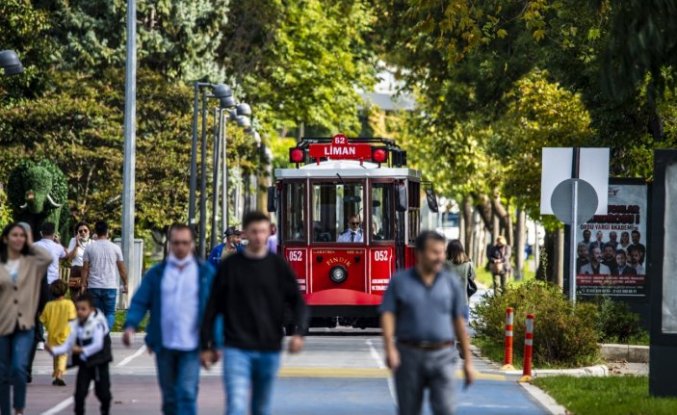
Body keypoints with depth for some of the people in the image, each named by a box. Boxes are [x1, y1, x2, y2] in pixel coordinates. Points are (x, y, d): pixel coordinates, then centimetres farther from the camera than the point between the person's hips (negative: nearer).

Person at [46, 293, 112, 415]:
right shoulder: (76, 325, -2)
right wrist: (53, 350, -19)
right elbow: (68, 345, -2)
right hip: (84, 363, 4)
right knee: (80, 392, -4)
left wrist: (82, 350, -38)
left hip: (99, 363, -4)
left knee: (102, 391, 6)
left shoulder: (97, 323, -19)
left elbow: (98, 344, -27)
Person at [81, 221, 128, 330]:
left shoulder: (89, 248, 0)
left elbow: (85, 268, -1)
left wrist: (83, 284, 6)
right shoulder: (115, 248, 0)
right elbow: (122, 268, 4)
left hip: (94, 287, 1)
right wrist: (125, 284, 15)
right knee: (110, 313, 6)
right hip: (110, 286, -1)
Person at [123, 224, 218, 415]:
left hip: (191, 346, -3)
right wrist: (130, 325, -16)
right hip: (164, 345, 3)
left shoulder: (205, 272, 1)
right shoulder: (157, 273, 7)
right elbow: (140, 301, 2)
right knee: (169, 397, 13)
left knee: (187, 394, -13)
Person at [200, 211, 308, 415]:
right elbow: (213, 307, 6)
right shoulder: (230, 266, 2)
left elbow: (297, 302, 3)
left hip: (269, 350, 2)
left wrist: (298, 332, -15)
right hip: (236, 349, -2)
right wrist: (206, 345, 5)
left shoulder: (278, 266, 4)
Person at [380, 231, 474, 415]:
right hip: (409, 356, 0)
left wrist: (468, 359, 8)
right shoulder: (399, 281, 2)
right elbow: (388, 315, -4)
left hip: (442, 357, 0)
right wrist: (390, 348, -19)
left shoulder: (452, 283, 6)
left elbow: (459, 322, 9)